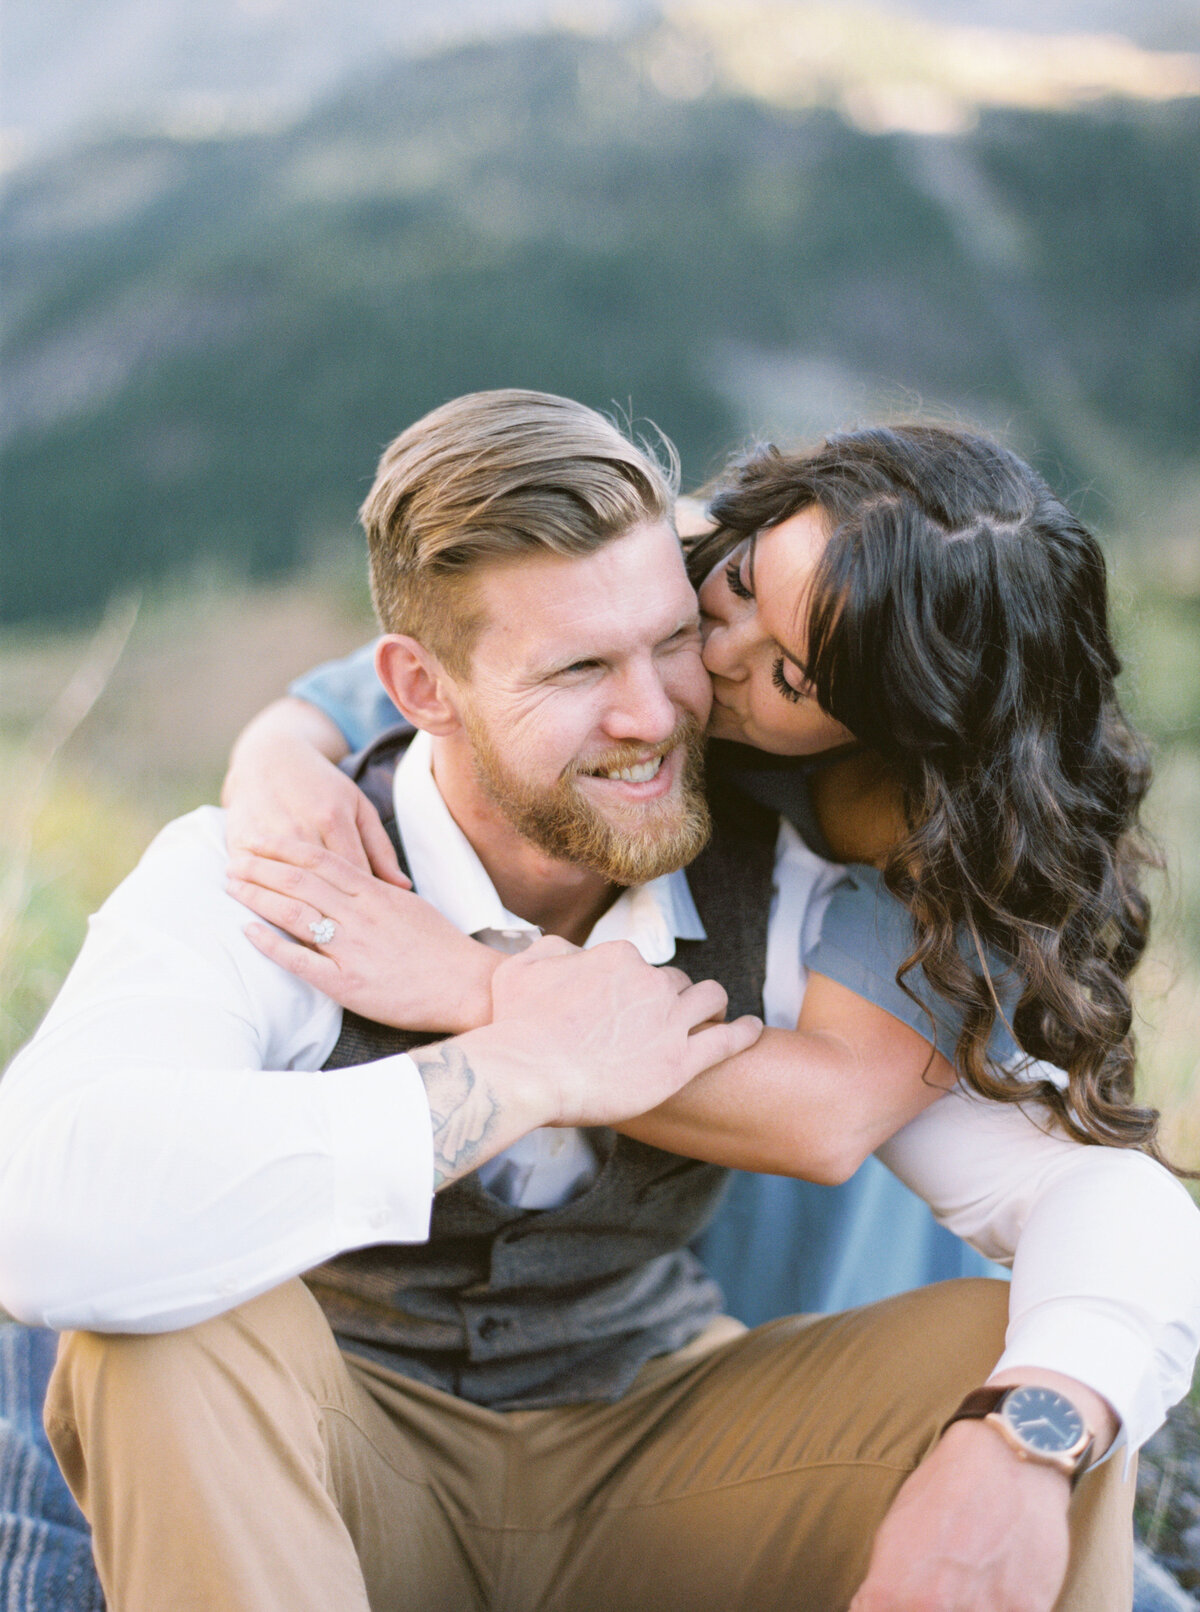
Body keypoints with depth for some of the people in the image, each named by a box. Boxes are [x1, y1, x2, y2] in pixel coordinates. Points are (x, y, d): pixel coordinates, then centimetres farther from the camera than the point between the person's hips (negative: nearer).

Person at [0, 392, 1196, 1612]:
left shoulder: (784, 904, -13)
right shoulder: (246, 886, -22)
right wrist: (511, 1074, -35)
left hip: (652, 1442, 2)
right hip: (344, 1461, -1)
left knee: (1011, 1355, -23)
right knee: (176, 1323, -34)